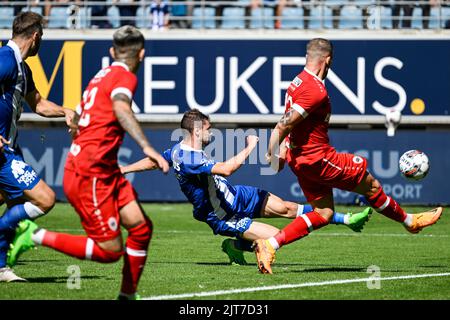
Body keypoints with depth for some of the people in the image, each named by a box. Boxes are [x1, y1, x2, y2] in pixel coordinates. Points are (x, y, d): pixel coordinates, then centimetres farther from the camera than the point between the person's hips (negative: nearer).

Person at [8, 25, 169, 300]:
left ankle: (128, 295, 6)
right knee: (110, 251, -8)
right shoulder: (125, 77, -10)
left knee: (141, 227, 1)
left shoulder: (102, 76, 16)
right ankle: (36, 236, -3)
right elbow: (120, 107, -33)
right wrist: (146, 146, -43)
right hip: (89, 175, -9)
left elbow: (75, 123, 27)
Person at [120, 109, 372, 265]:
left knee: (284, 207, 2)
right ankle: (235, 246, 11)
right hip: (222, 217, -9)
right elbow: (226, 169, -42)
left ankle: (347, 219, 5)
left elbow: (152, 161, 13)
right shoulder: (188, 160, -31)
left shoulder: (180, 149, 0)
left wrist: (123, 169, 29)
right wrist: (250, 148, -30)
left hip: (235, 196, 9)